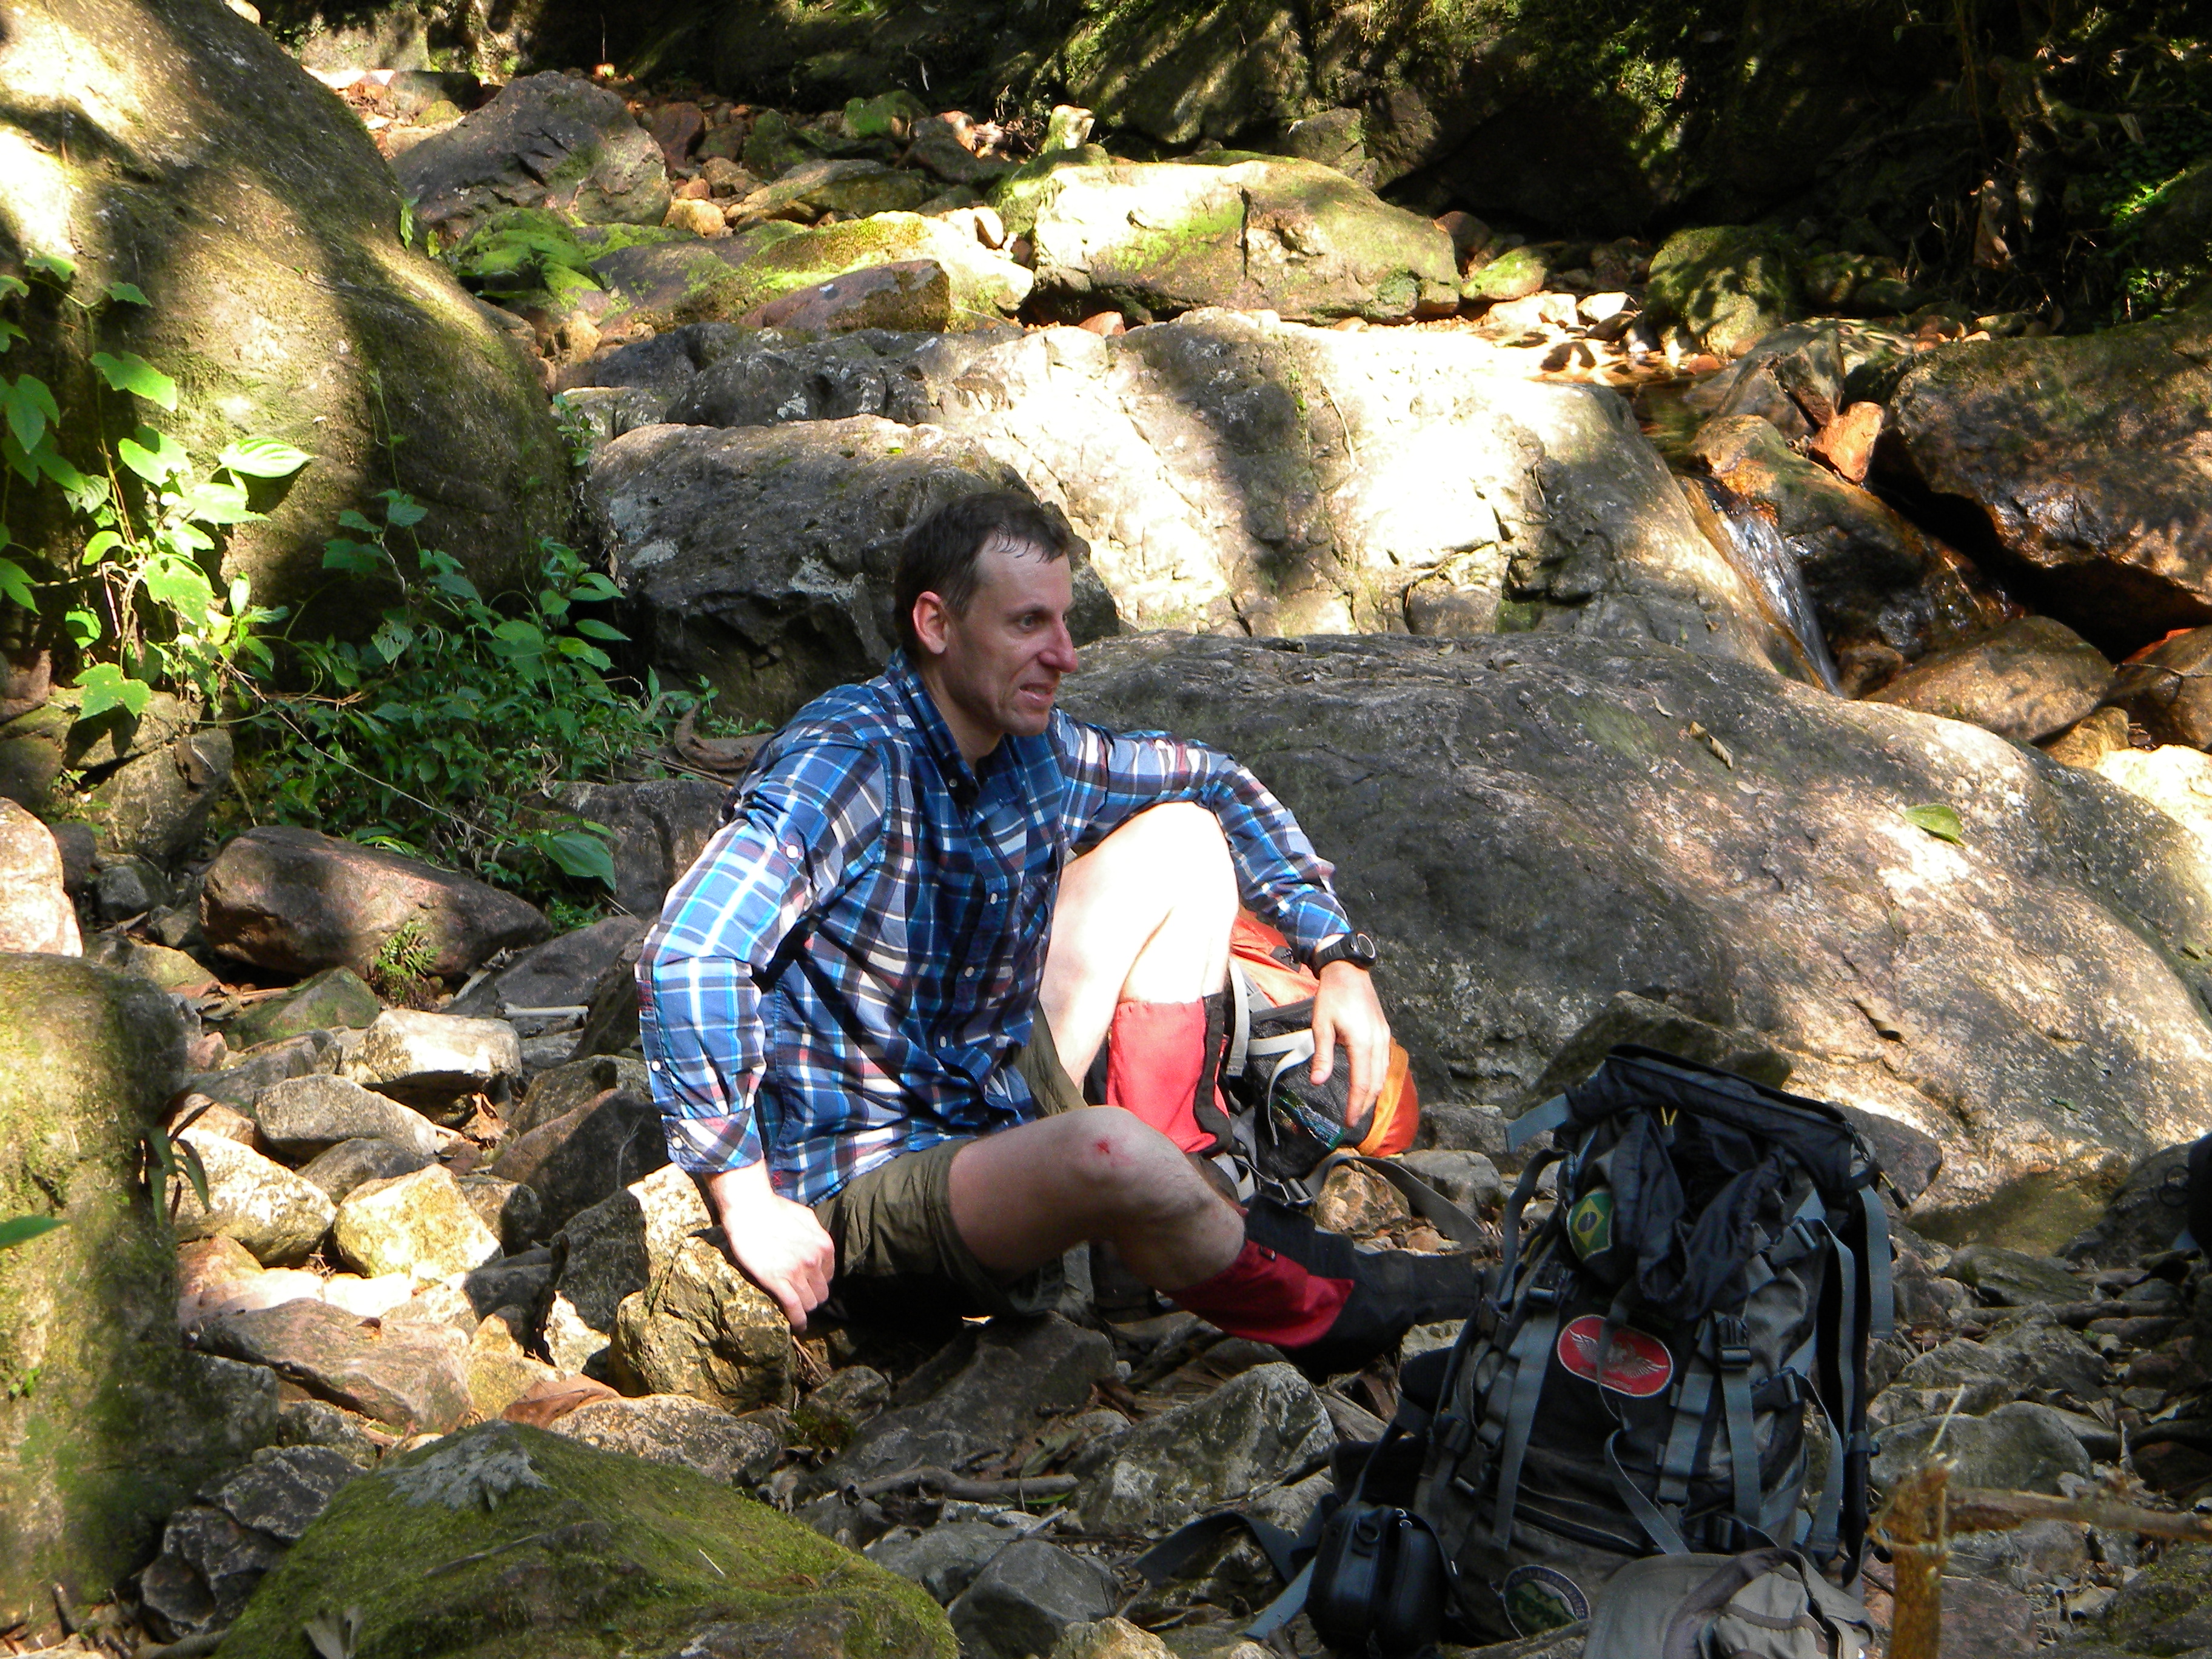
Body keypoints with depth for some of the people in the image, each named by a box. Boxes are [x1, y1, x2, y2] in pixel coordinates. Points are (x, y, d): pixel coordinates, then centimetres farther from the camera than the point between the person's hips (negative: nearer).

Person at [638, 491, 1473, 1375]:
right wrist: (749, 1205, -31)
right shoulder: (851, 761, -24)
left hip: (1005, 1100, 9)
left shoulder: (1037, 752, -1)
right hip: (867, 1193, -9)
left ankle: (1182, 1194, 4)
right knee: (1107, 1150, -38)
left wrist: (1340, 954, 9)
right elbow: (688, 958, -35)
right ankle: (1317, 1309, -5)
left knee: (1182, 838, 9)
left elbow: (1210, 780, 17)